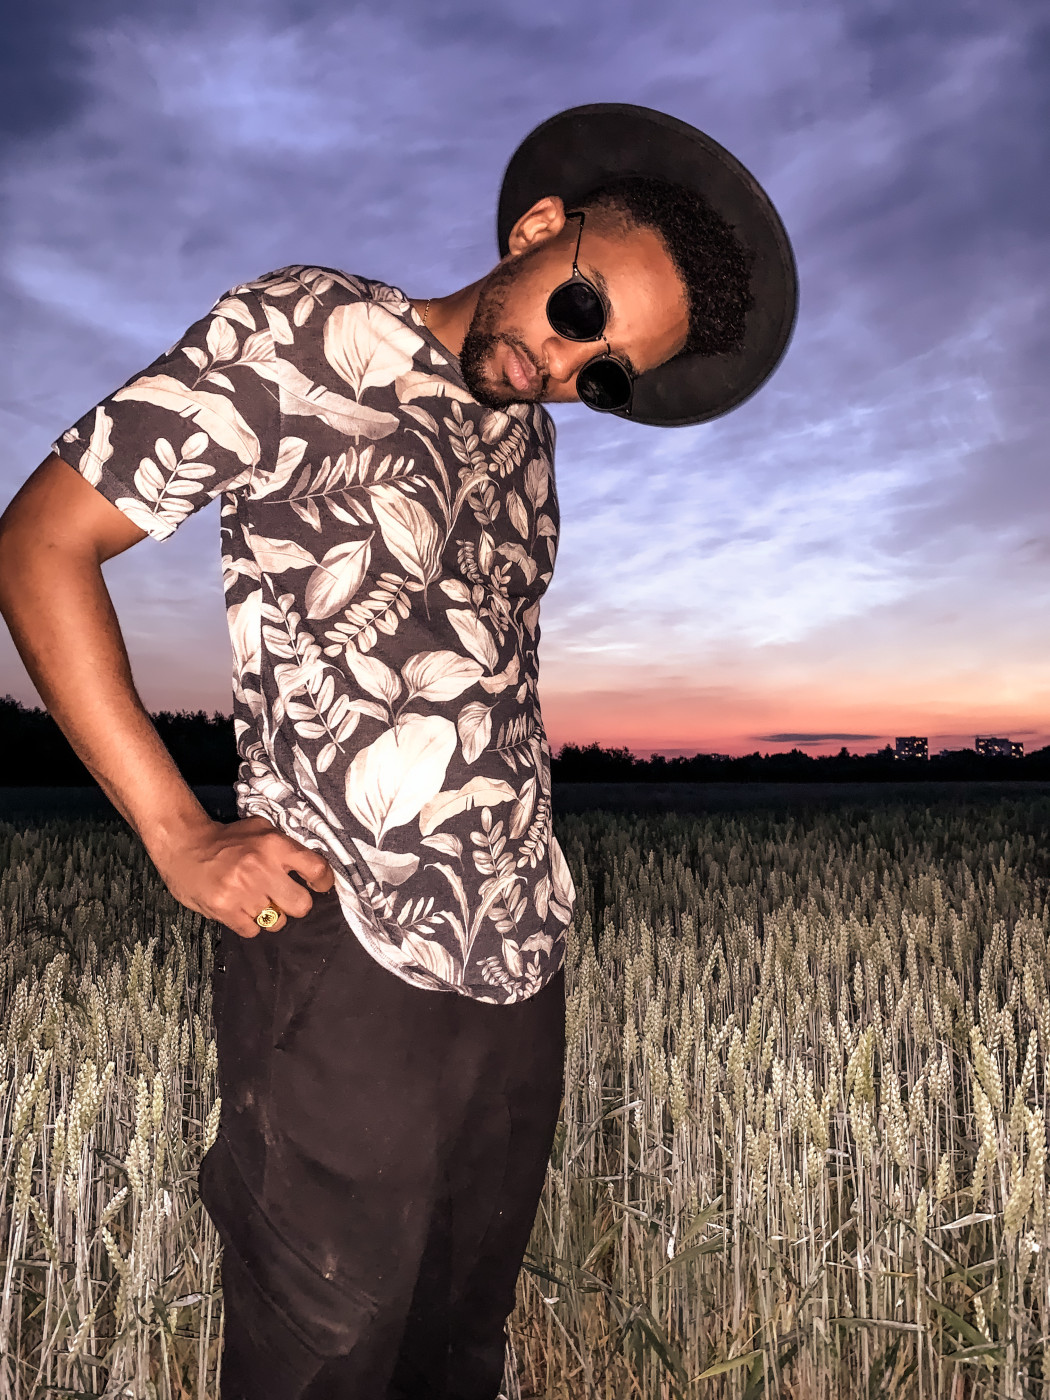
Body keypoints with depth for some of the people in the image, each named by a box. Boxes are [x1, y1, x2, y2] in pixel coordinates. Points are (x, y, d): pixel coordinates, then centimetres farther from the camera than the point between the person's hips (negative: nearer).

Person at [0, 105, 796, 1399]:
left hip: (522, 963, 7)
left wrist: (515, 874, 5)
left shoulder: (525, 427, 16)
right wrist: (178, 834, -12)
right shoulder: (302, 335, -5)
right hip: (352, 966, -6)